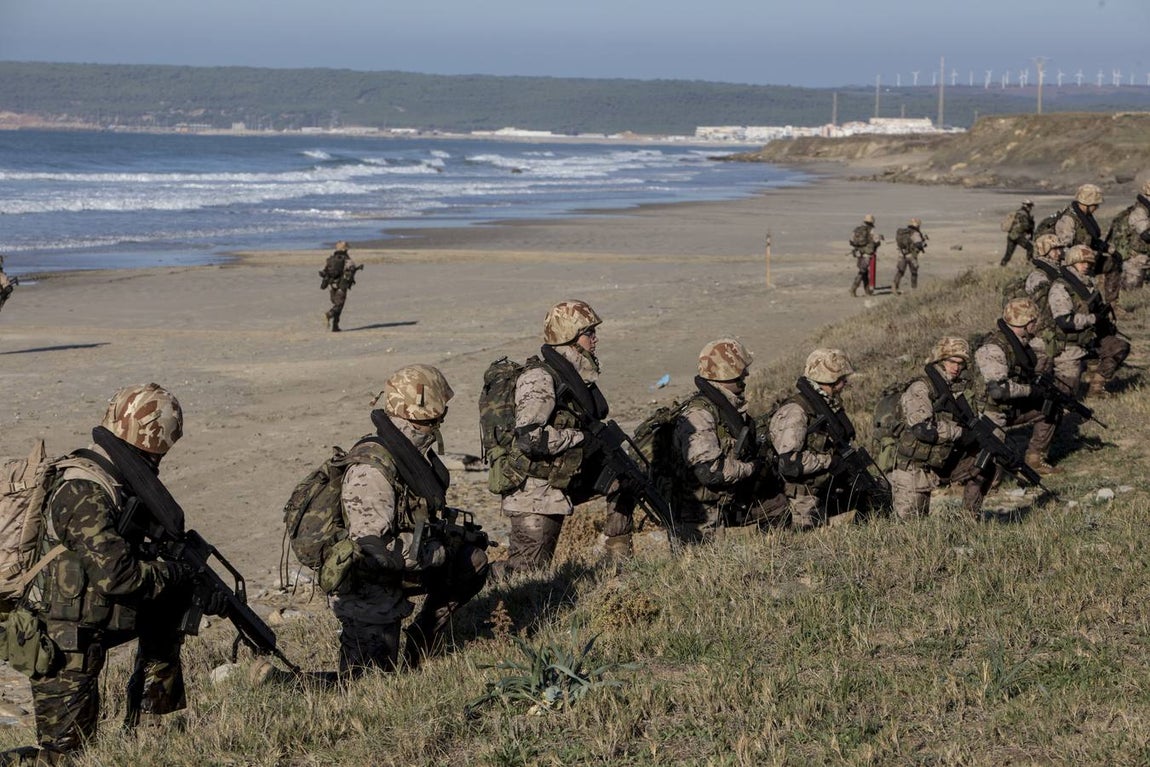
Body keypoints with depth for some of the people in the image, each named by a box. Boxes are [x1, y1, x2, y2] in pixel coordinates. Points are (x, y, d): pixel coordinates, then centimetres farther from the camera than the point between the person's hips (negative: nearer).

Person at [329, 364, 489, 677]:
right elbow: (378, 548, -32)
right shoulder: (371, 469, -28)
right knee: (376, 673, -6)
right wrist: (439, 551, -21)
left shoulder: (413, 452, 1)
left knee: (474, 561, 10)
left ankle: (416, 654, 17)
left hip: (397, 568, 9)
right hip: (366, 583, -9)